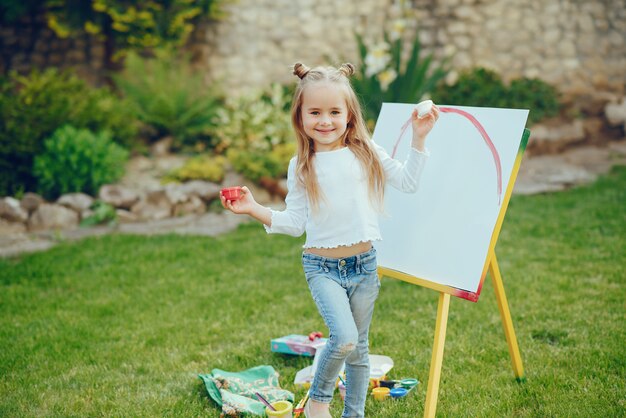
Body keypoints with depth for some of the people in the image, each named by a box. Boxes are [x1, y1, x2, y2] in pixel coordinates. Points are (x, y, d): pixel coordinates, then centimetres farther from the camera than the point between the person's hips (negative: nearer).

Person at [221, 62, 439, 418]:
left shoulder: (365, 152, 1)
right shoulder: (301, 166, -1)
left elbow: (408, 182, 5)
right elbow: (295, 222, 0)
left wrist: (418, 137, -3)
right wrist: (254, 209, -11)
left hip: (364, 264, 2)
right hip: (322, 266, -2)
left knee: (359, 348, 13)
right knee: (344, 338, -21)